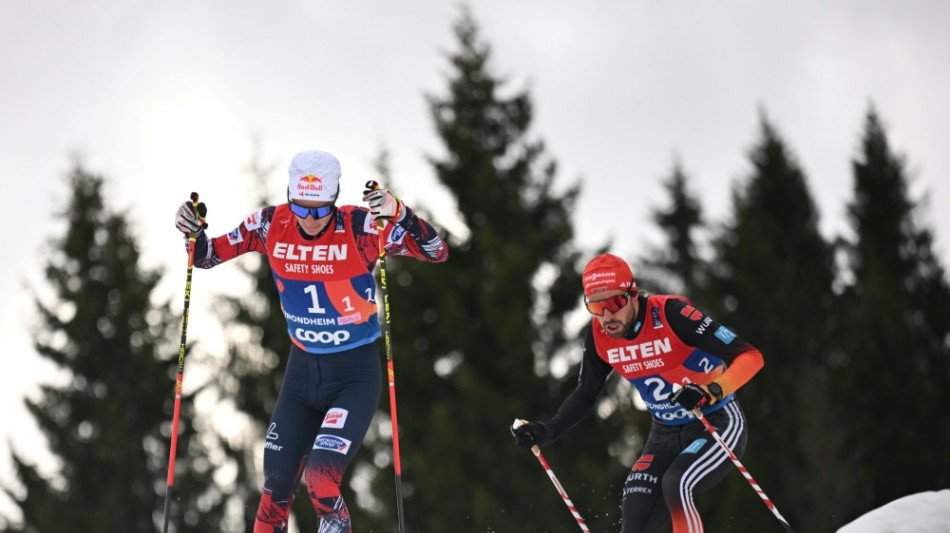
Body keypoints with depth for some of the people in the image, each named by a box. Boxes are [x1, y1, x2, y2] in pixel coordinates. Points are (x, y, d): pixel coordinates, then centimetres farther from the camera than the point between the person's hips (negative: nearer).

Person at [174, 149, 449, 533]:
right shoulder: (271, 225, -8)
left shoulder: (359, 227, -19)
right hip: (301, 370, 4)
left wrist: (398, 214, -39)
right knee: (276, 486, 6)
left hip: (355, 373, -4)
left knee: (321, 477, -21)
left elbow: (437, 252, -23)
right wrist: (194, 230, -17)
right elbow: (208, 255, 4)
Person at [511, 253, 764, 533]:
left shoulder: (671, 313, -24)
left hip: (717, 424, -6)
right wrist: (548, 431, -7)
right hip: (665, 434, 6)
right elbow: (585, 395, 9)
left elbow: (750, 357, -25)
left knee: (675, 486, -32)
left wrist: (712, 391, -42)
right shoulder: (598, 335, -8)